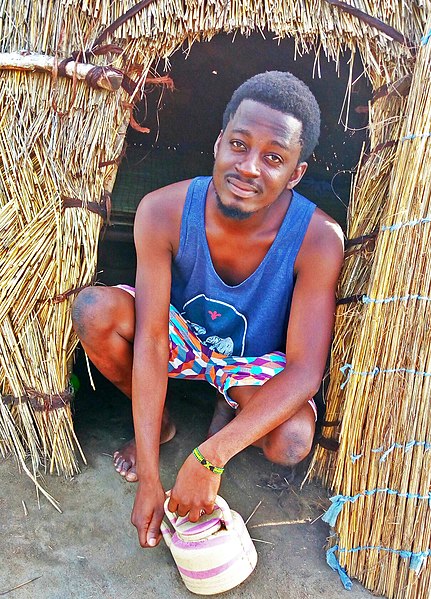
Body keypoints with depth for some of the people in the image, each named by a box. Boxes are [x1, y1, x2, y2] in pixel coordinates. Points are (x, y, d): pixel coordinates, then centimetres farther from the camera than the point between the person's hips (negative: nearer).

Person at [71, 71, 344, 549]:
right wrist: (149, 479, -28)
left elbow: (305, 370, -28)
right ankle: (156, 424, 3)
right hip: (184, 334, 2)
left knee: (291, 440, -31)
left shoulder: (318, 239, -30)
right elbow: (150, 342, -27)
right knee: (94, 310, -26)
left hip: (259, 363, -1)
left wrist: (209, 458, -37)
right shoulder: (162, 212, -27)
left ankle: (230, 413, 9)